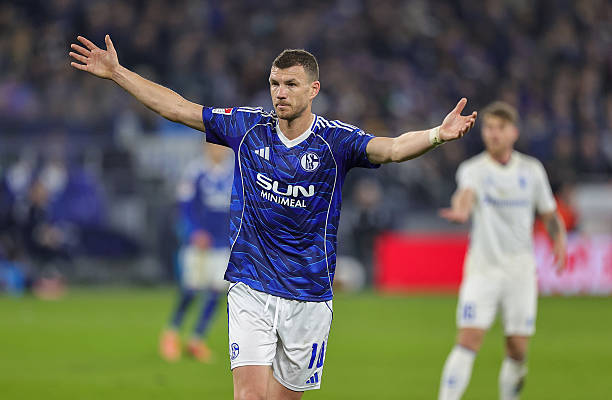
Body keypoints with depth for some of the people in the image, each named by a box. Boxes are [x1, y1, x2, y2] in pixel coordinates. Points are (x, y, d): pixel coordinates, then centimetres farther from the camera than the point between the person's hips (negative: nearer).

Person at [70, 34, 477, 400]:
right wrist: (117, 73, 9)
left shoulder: (335, 139, -6)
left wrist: (438, 135, -43)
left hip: (308, 298, -1)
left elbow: (393, 148, -23)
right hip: (250, 291, 1)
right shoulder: (248, 127, 2)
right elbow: (176, 107, 9)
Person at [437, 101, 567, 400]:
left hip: (520, 270, 2)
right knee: (468, 341, -15)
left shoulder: (532, 170, 6)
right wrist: (461, 209, -52)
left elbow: (549, 214, 15)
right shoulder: (473, 169, -5)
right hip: (482, 267, -2)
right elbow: (467, 192, -28)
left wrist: (559, 241, -5)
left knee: (518, 350, 1)